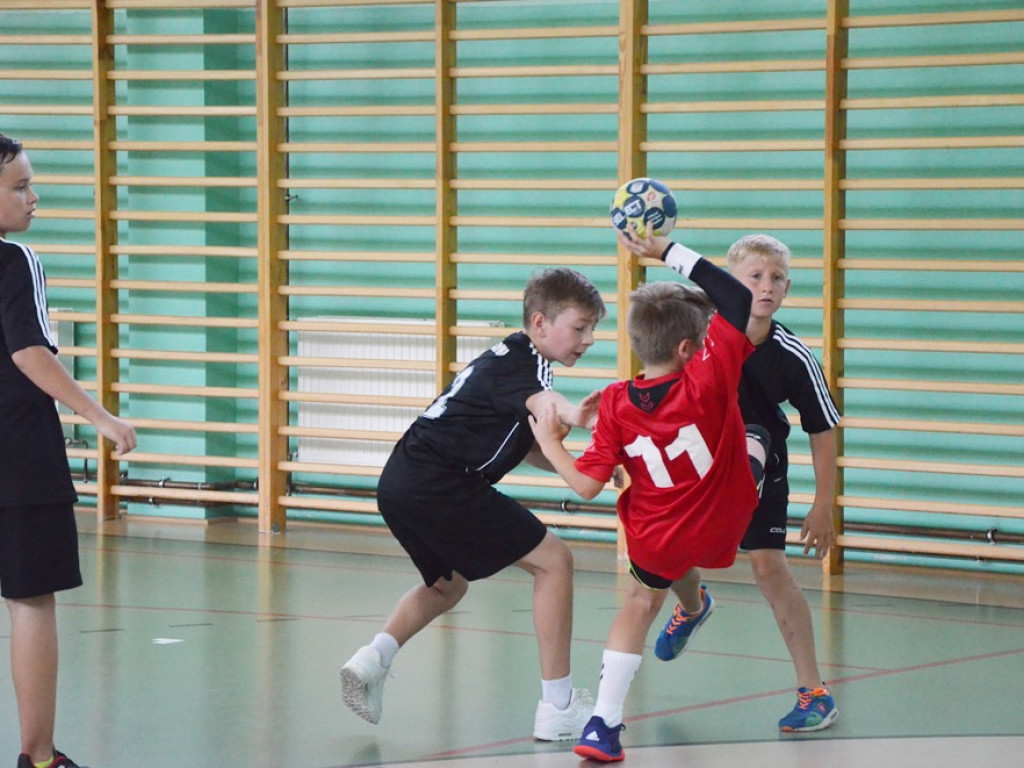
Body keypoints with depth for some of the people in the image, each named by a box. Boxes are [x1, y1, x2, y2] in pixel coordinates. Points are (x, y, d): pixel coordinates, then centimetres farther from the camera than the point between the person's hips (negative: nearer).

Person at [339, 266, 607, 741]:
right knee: (553, 560, -3)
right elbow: (541, 403, -32)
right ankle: (557, 707, -1)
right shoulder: (524, 361, -7)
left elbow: (528, 447, 30)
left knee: (447, 583, 33)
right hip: (439, 484, -10)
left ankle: (376, 655, 14)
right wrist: (577, 415, -54)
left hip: (400, 484, 10)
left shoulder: (506, 358, 23)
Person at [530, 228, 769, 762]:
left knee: (641, 602, 30)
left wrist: (548, 442, 2)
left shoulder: (616, 405, -16)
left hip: (655, 541, 2)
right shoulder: (709, 378, -24)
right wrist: (668, 251, -16)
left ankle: (604, 724, 19)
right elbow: (737, 299, -20)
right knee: (754, 437, 27)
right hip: (723, 527, -1)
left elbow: (586, 485, -14)